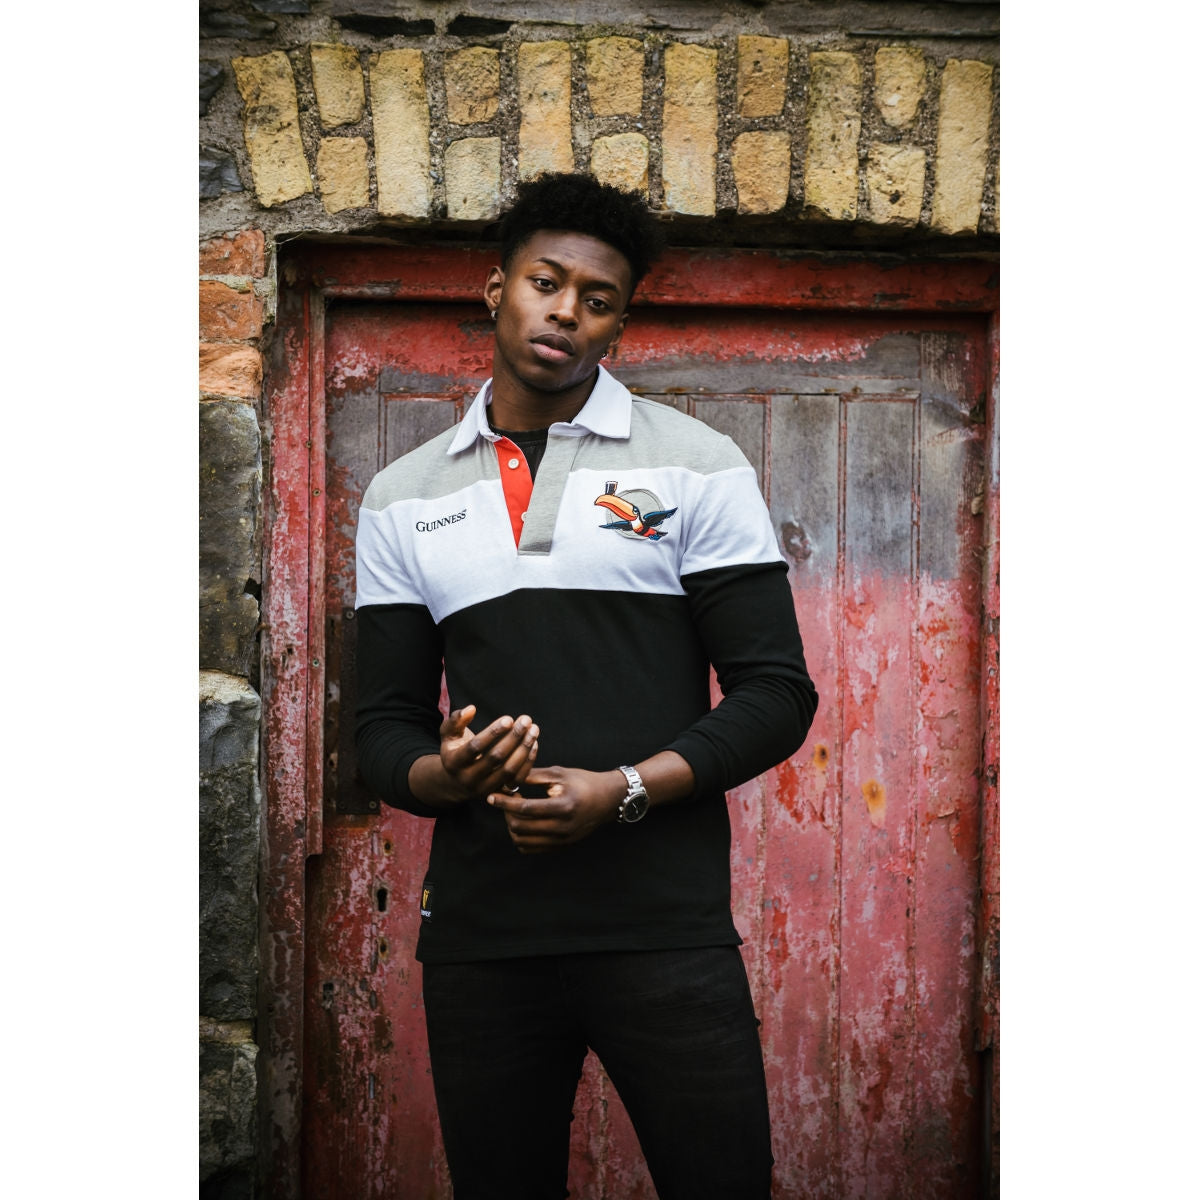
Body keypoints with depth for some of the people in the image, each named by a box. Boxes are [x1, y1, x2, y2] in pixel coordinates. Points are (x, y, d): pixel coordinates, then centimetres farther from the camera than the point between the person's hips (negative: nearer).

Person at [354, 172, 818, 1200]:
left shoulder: (699, 468, 2)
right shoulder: (402, 497, 11)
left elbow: (776, 692, -1)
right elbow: (383, 722, 12)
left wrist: (626, 790, -15)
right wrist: (443, 776, -11)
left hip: (666, 924, -2)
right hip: (477, 931, 3)